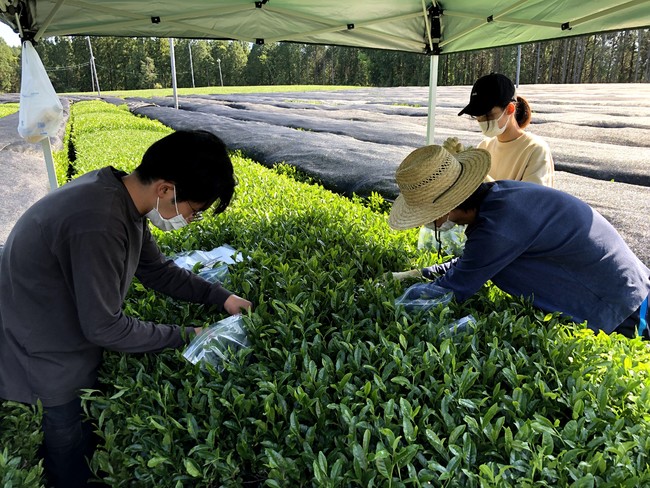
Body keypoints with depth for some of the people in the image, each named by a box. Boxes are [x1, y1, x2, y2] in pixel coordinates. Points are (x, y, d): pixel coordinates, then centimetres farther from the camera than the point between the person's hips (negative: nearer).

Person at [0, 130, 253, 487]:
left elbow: (157, 270, 4)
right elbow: (104, 327, -28)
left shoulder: (123, 195, -8)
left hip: (75, 334, 8)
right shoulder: (98, 225, -38)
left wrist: (220, 296, -3)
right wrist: (183, 336, -18)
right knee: (71, 451, 13)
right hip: (46, 360, -8)